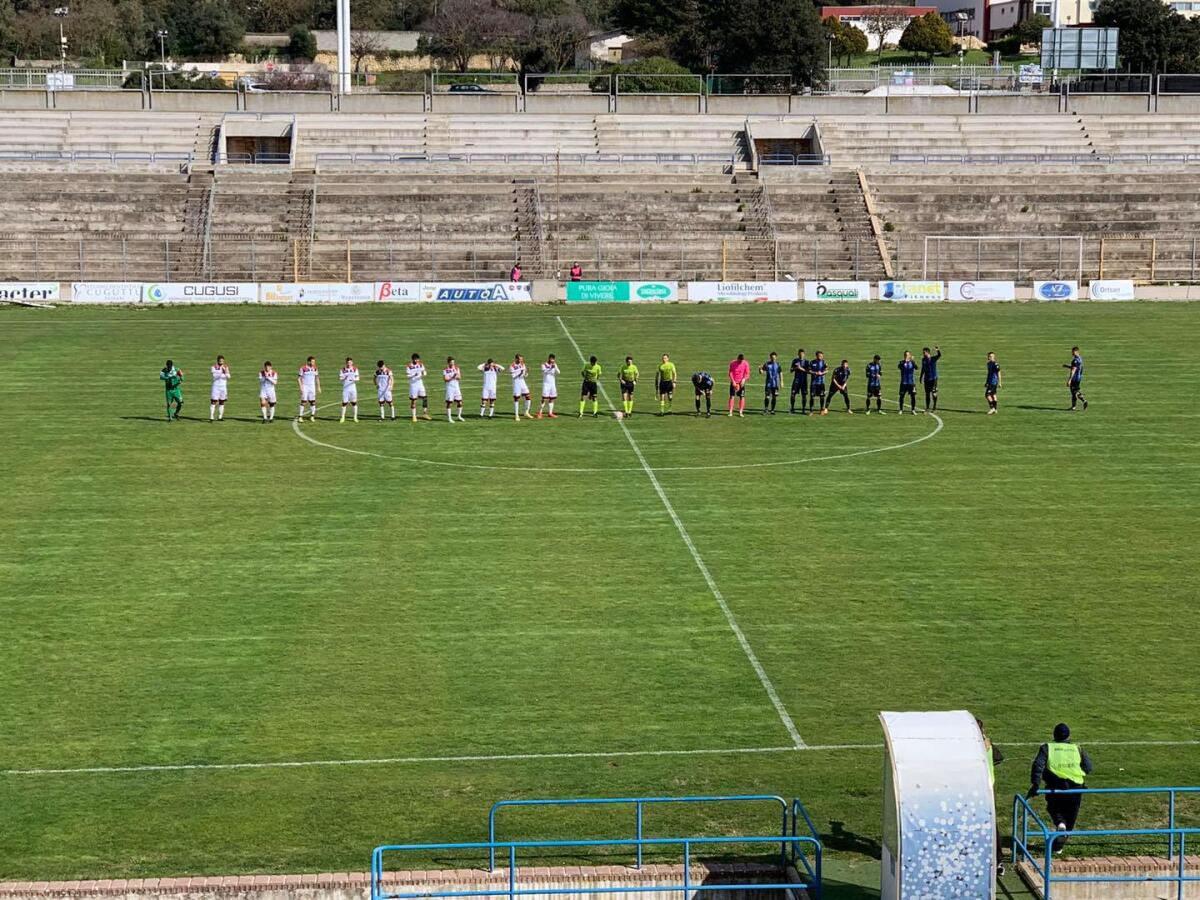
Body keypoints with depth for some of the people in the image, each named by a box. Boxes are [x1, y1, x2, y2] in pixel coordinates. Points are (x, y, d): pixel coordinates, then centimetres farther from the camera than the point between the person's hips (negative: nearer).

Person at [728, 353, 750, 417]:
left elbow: (747, 374, -3)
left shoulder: (745, 364, -4)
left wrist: (744, 379, -20)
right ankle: (730, 412, -4)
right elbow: (730, 373, -5)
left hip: (741, 383, 1)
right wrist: (733, 381, -15)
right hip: (734, 382, -1)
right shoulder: (733, 363, -5)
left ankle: (740, 412, 6)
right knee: (732, 396, -5)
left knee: (742, 397, -1)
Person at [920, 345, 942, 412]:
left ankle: (935, 406, 13)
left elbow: (939, 355, -27)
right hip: (926, 379, 4)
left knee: (934, 393, -3)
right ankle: (927, 408, 13)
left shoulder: (933, 358, -8)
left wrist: (938, 350, -48)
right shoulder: (923, 360, 7)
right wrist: (921, 378, 16)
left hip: (933, 378, -4)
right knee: (927, 393, 7)